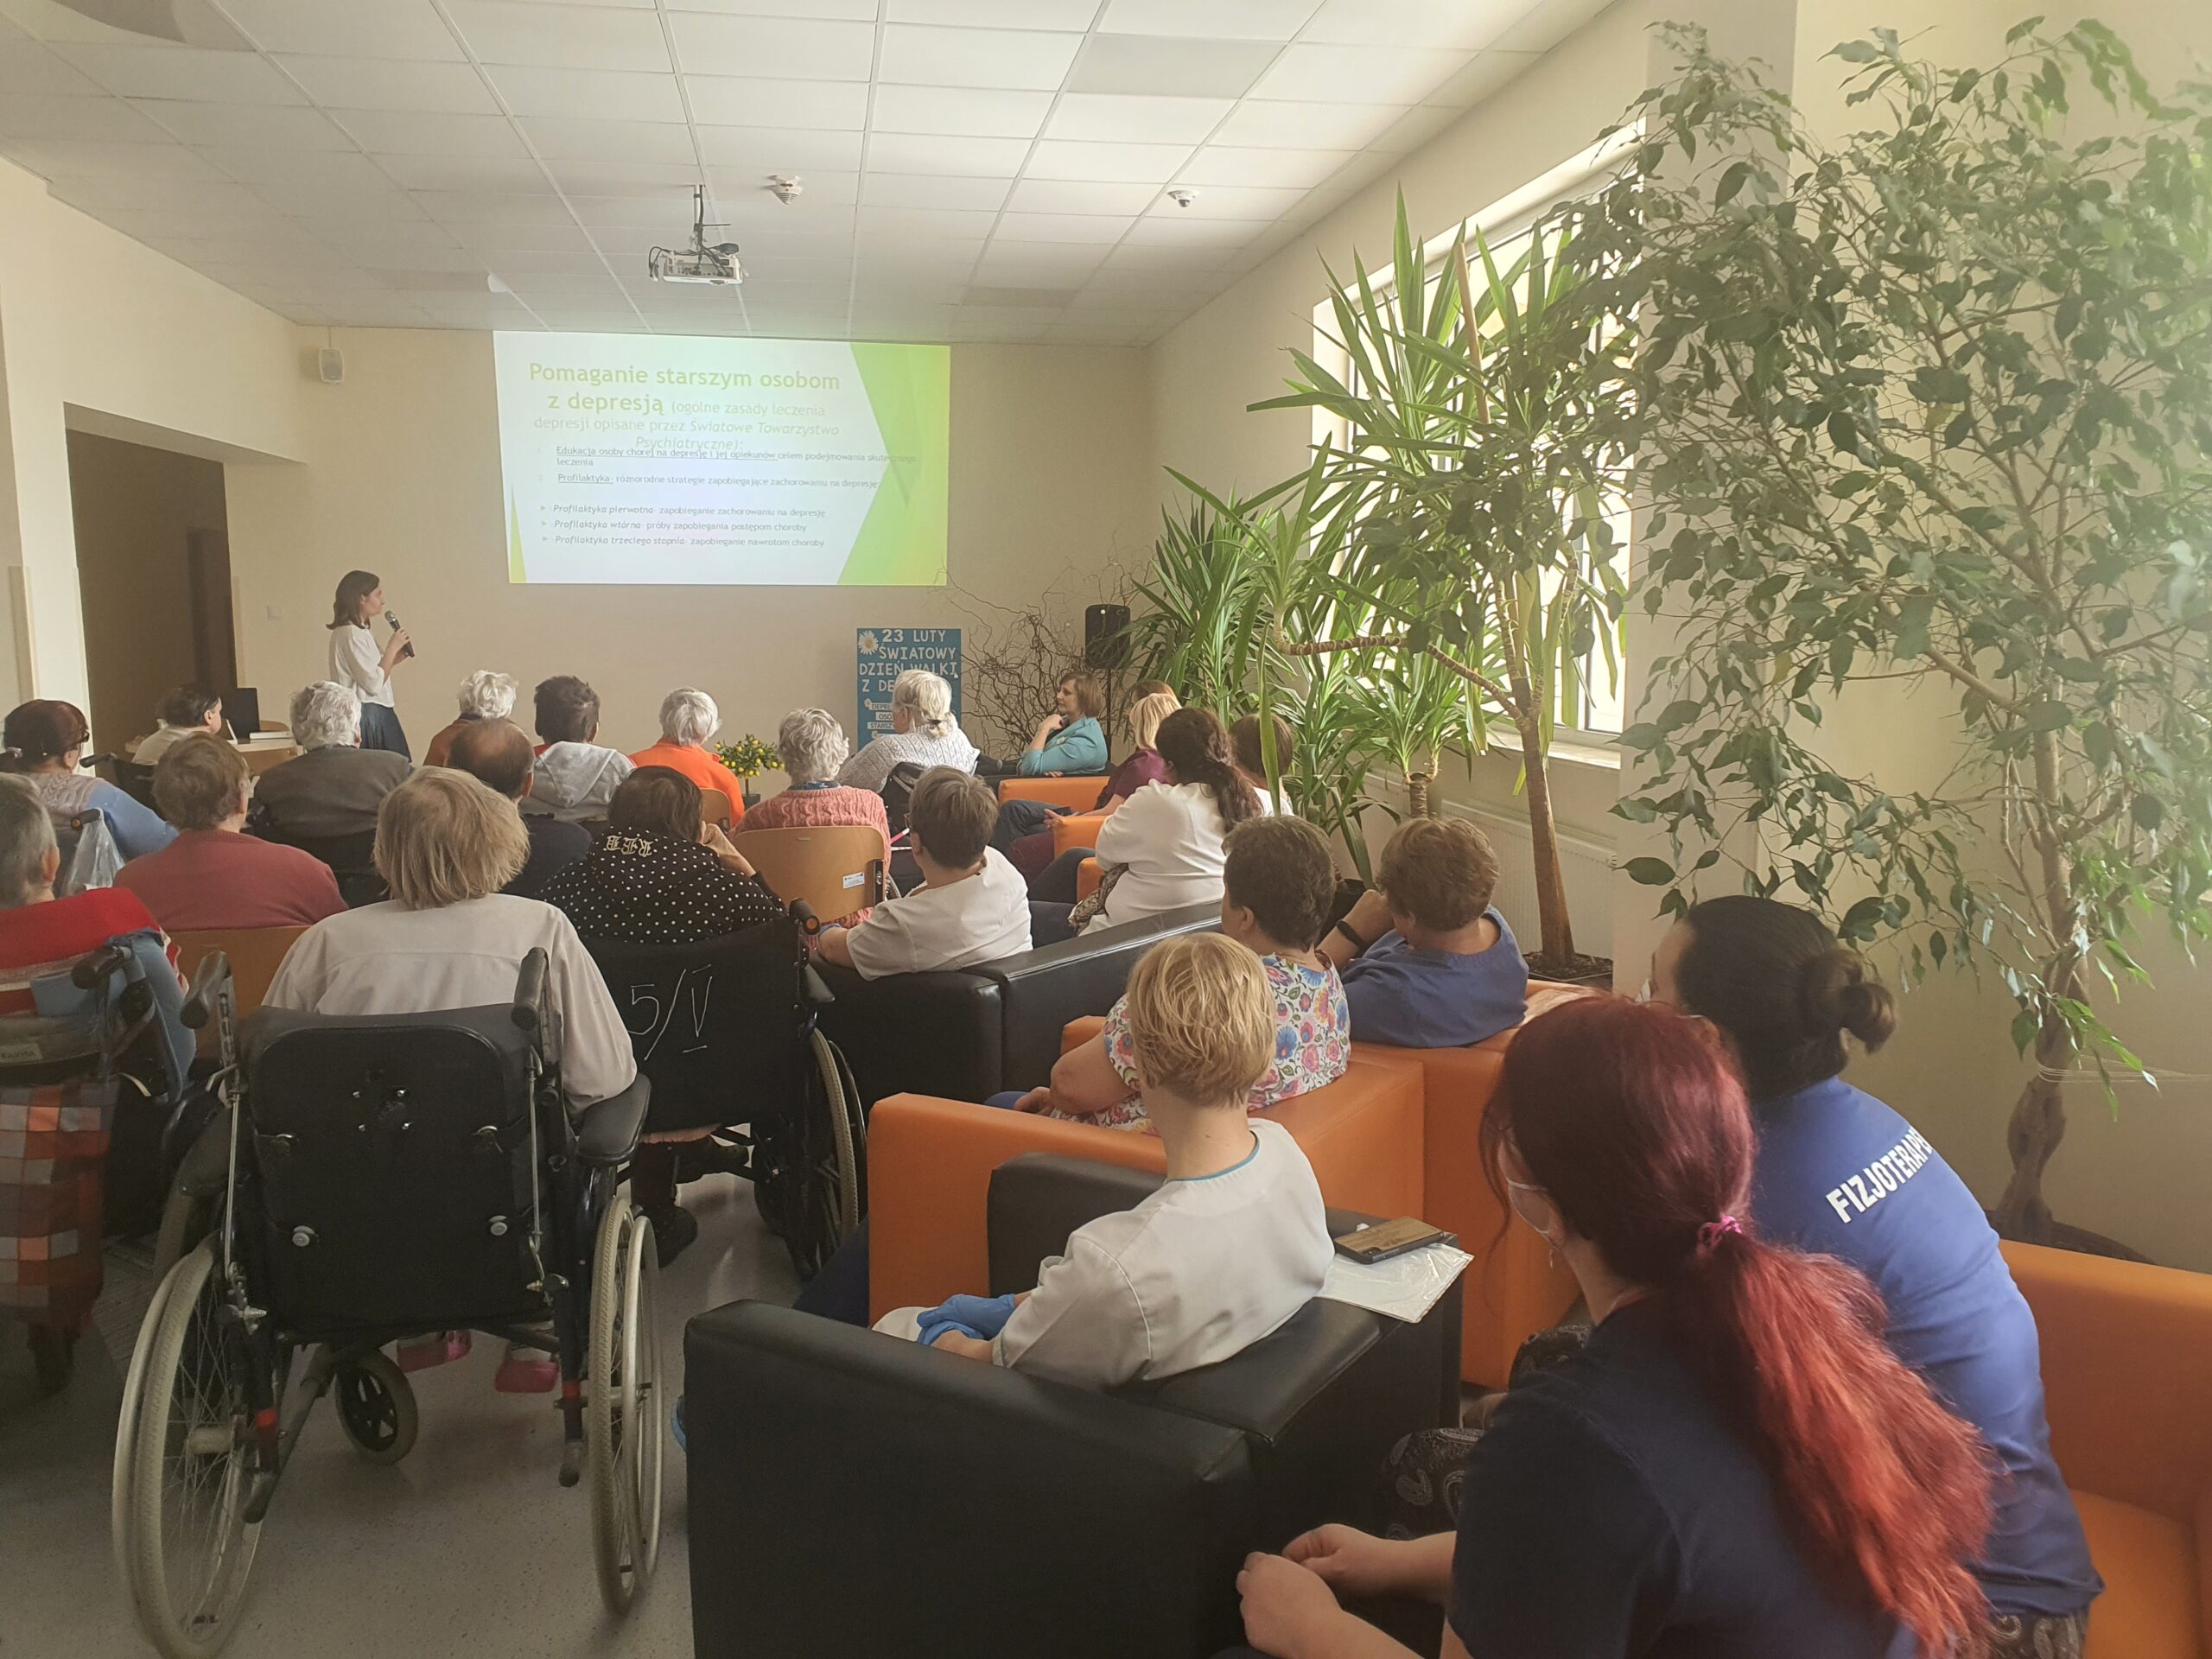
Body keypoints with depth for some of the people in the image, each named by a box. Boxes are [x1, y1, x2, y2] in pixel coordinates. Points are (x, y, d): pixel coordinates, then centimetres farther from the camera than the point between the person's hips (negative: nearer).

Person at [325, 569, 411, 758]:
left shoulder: (359, 631, 16)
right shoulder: (351, 634, -14)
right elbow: (374, 683, -20)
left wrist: (394, 659, 9)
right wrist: (392, 648, -12)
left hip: (376, 715, 10)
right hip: (365, 717, -10)